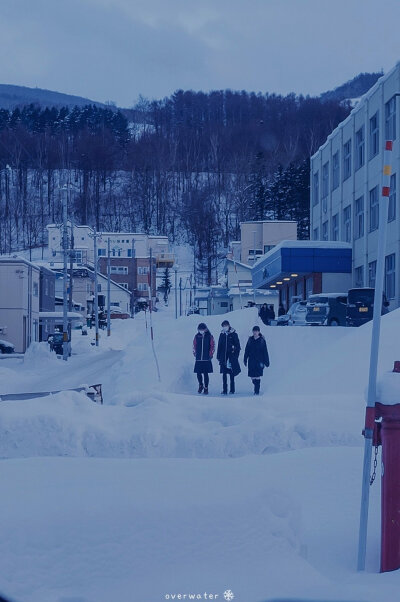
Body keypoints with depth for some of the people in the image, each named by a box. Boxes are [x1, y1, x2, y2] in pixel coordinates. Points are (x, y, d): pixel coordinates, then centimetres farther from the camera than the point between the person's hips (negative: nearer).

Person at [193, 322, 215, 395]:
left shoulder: (209, 336, -1)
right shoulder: (197, 336, 5)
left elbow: (213, 346, 2)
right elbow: (194, 346, 13)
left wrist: (210, 355, -3)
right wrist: (195, 353, 6)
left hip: (206, 359, -2)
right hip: (198, 359, 2)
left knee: (205, 374, -2)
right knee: (198, 373, 3)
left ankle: (206, 388, 7)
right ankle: (200, 385, 27)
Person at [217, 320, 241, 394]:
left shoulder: (233, 334, -1)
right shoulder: (222, 334, 9)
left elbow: (237, 345, 0)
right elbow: (219, 346, 13)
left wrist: (236, 354, -7)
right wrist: (218, 356, 9)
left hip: (232, 355, -3)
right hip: (223, 356, 3)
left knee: (232, 373, 3)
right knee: (224, 373, -2)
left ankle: (232, 389, 11)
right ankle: (224, 390, -1)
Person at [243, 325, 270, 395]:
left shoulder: (262, 340, -1)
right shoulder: (250, 340, 7)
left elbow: (265, 352, 0)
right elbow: (247, 350, 11)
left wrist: (266, 362, -1)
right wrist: (245, 360, 9)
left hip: (259, 361, -3)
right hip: (251, 361, 3)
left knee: (257, 376, -7)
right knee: (252, 376, 3)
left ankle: (257, 391, -2)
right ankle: (256, 388, 25)